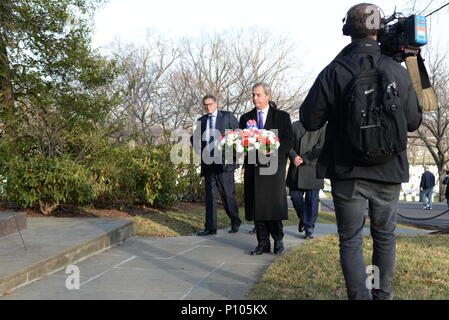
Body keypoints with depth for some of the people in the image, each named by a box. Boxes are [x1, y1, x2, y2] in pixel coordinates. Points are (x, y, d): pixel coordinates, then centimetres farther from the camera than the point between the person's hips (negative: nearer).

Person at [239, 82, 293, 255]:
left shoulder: (282, 117, 6)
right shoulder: (246, 118, 15)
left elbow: (288, 141, 0)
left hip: (274, 165, -3)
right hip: (253, 167, 3)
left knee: (274, 204, -5)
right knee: (257, 206, 2)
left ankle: (278, 241, 11)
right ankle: (263, 243, 9)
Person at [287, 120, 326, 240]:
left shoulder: (322, 127, 0)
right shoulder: (295, 126, 12)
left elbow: (321, 147, -8)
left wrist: (304, 159, -13)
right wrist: (293, 156, -13)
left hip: (313, 168, -3)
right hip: (296, 170, 3)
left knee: (312, 200, 2)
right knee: (295, 197, 6)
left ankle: (309, 230, 12)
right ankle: (303, 218, 34)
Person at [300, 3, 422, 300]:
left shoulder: (333, 72, -9)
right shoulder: (397, 71, -5)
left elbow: (309, 120, -6)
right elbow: (413, 122, 2)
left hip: (348, 172, -2)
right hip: (388, 172, 2)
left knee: (351, 241, 5)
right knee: (385, 236, 18)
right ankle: (382, 295, 28)